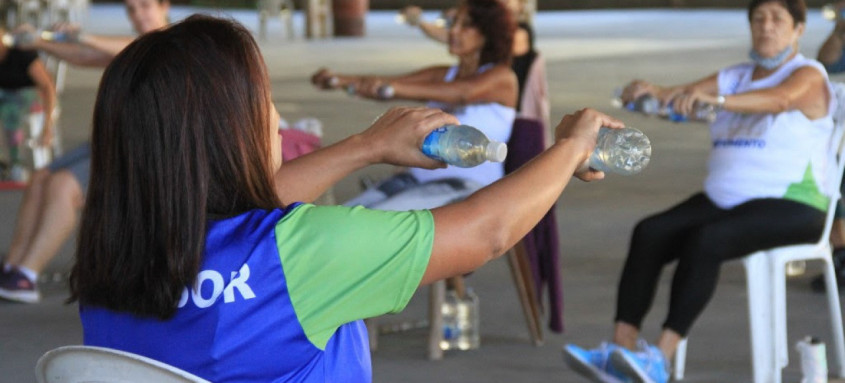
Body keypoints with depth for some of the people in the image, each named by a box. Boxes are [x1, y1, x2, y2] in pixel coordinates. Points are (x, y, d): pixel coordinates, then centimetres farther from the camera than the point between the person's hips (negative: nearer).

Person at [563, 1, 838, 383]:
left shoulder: (809, 76, -3)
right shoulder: (734, 77, 18)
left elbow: (781, 99, -27)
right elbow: (680, 96, 4)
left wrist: (714, 99, -44)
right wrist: (650, 91, -21)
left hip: (792, 205, -7)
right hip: (725, 199, 7)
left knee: (705, 240, -33)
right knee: (649, 233, -18)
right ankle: (620, 352, -25)